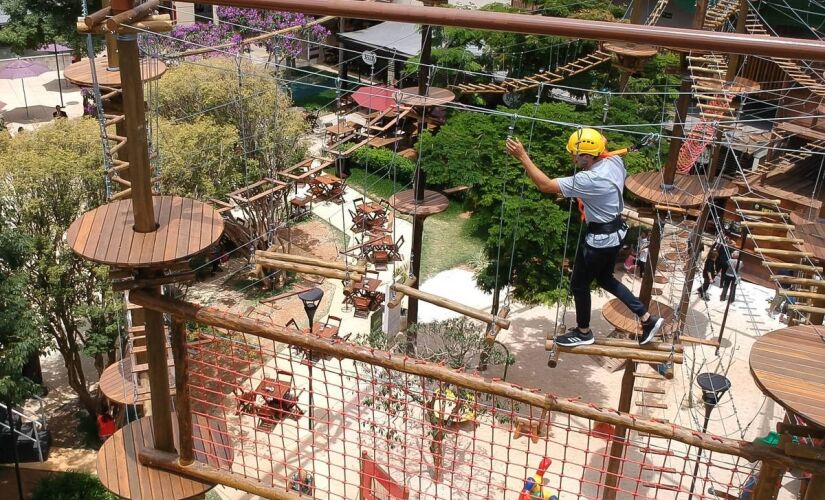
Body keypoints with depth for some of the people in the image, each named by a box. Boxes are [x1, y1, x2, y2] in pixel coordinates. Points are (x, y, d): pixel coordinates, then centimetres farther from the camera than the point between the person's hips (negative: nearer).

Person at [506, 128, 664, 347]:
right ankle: (647, 318, 29)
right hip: (616, 232, 9)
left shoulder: (589, 181, -31)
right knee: (605, 279, 26)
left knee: (579, 285, 12)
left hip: (600, 239, -9)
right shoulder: (615, 162, -7)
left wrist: (522, 156, -27)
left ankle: (583, 332, 33)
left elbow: (545, 185, -30)